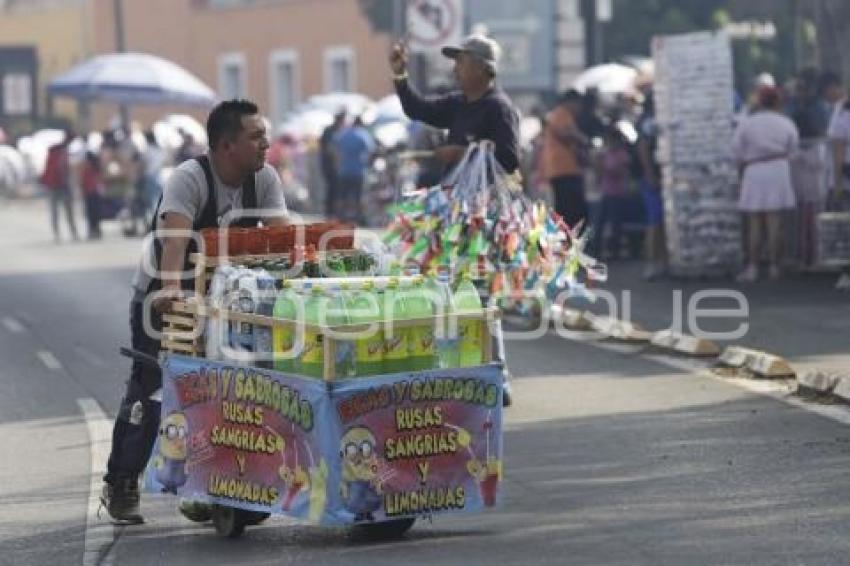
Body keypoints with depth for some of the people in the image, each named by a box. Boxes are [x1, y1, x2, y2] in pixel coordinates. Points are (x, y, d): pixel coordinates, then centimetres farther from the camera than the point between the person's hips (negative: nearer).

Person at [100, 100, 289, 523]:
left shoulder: (264, 179, -8)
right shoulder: (189, 178, -26)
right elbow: (176, 235, -41)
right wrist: (170, 288, -58)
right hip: (162, 294, -5)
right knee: (149, 389, -3)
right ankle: (121, 486, 8)